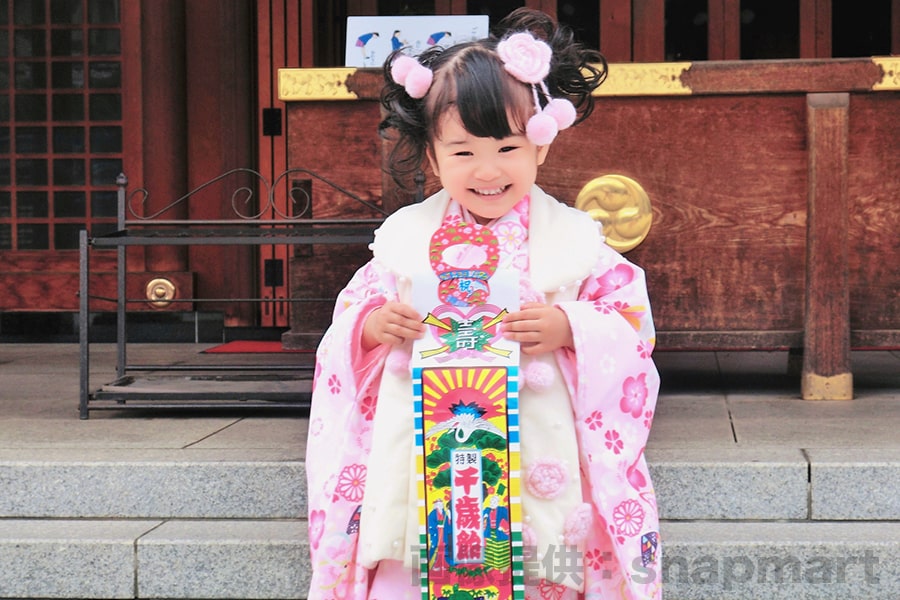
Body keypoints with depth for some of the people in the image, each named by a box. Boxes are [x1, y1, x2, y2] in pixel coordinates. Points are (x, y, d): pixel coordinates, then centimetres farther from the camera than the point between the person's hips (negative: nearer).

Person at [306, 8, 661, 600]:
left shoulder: (571, 238, 1)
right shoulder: (406, 235, 6)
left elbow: (631, 321, 1)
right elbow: (354, 316, 12)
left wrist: (568, 329, -16)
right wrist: (375, 325, -10)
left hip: (537, 466, -1)